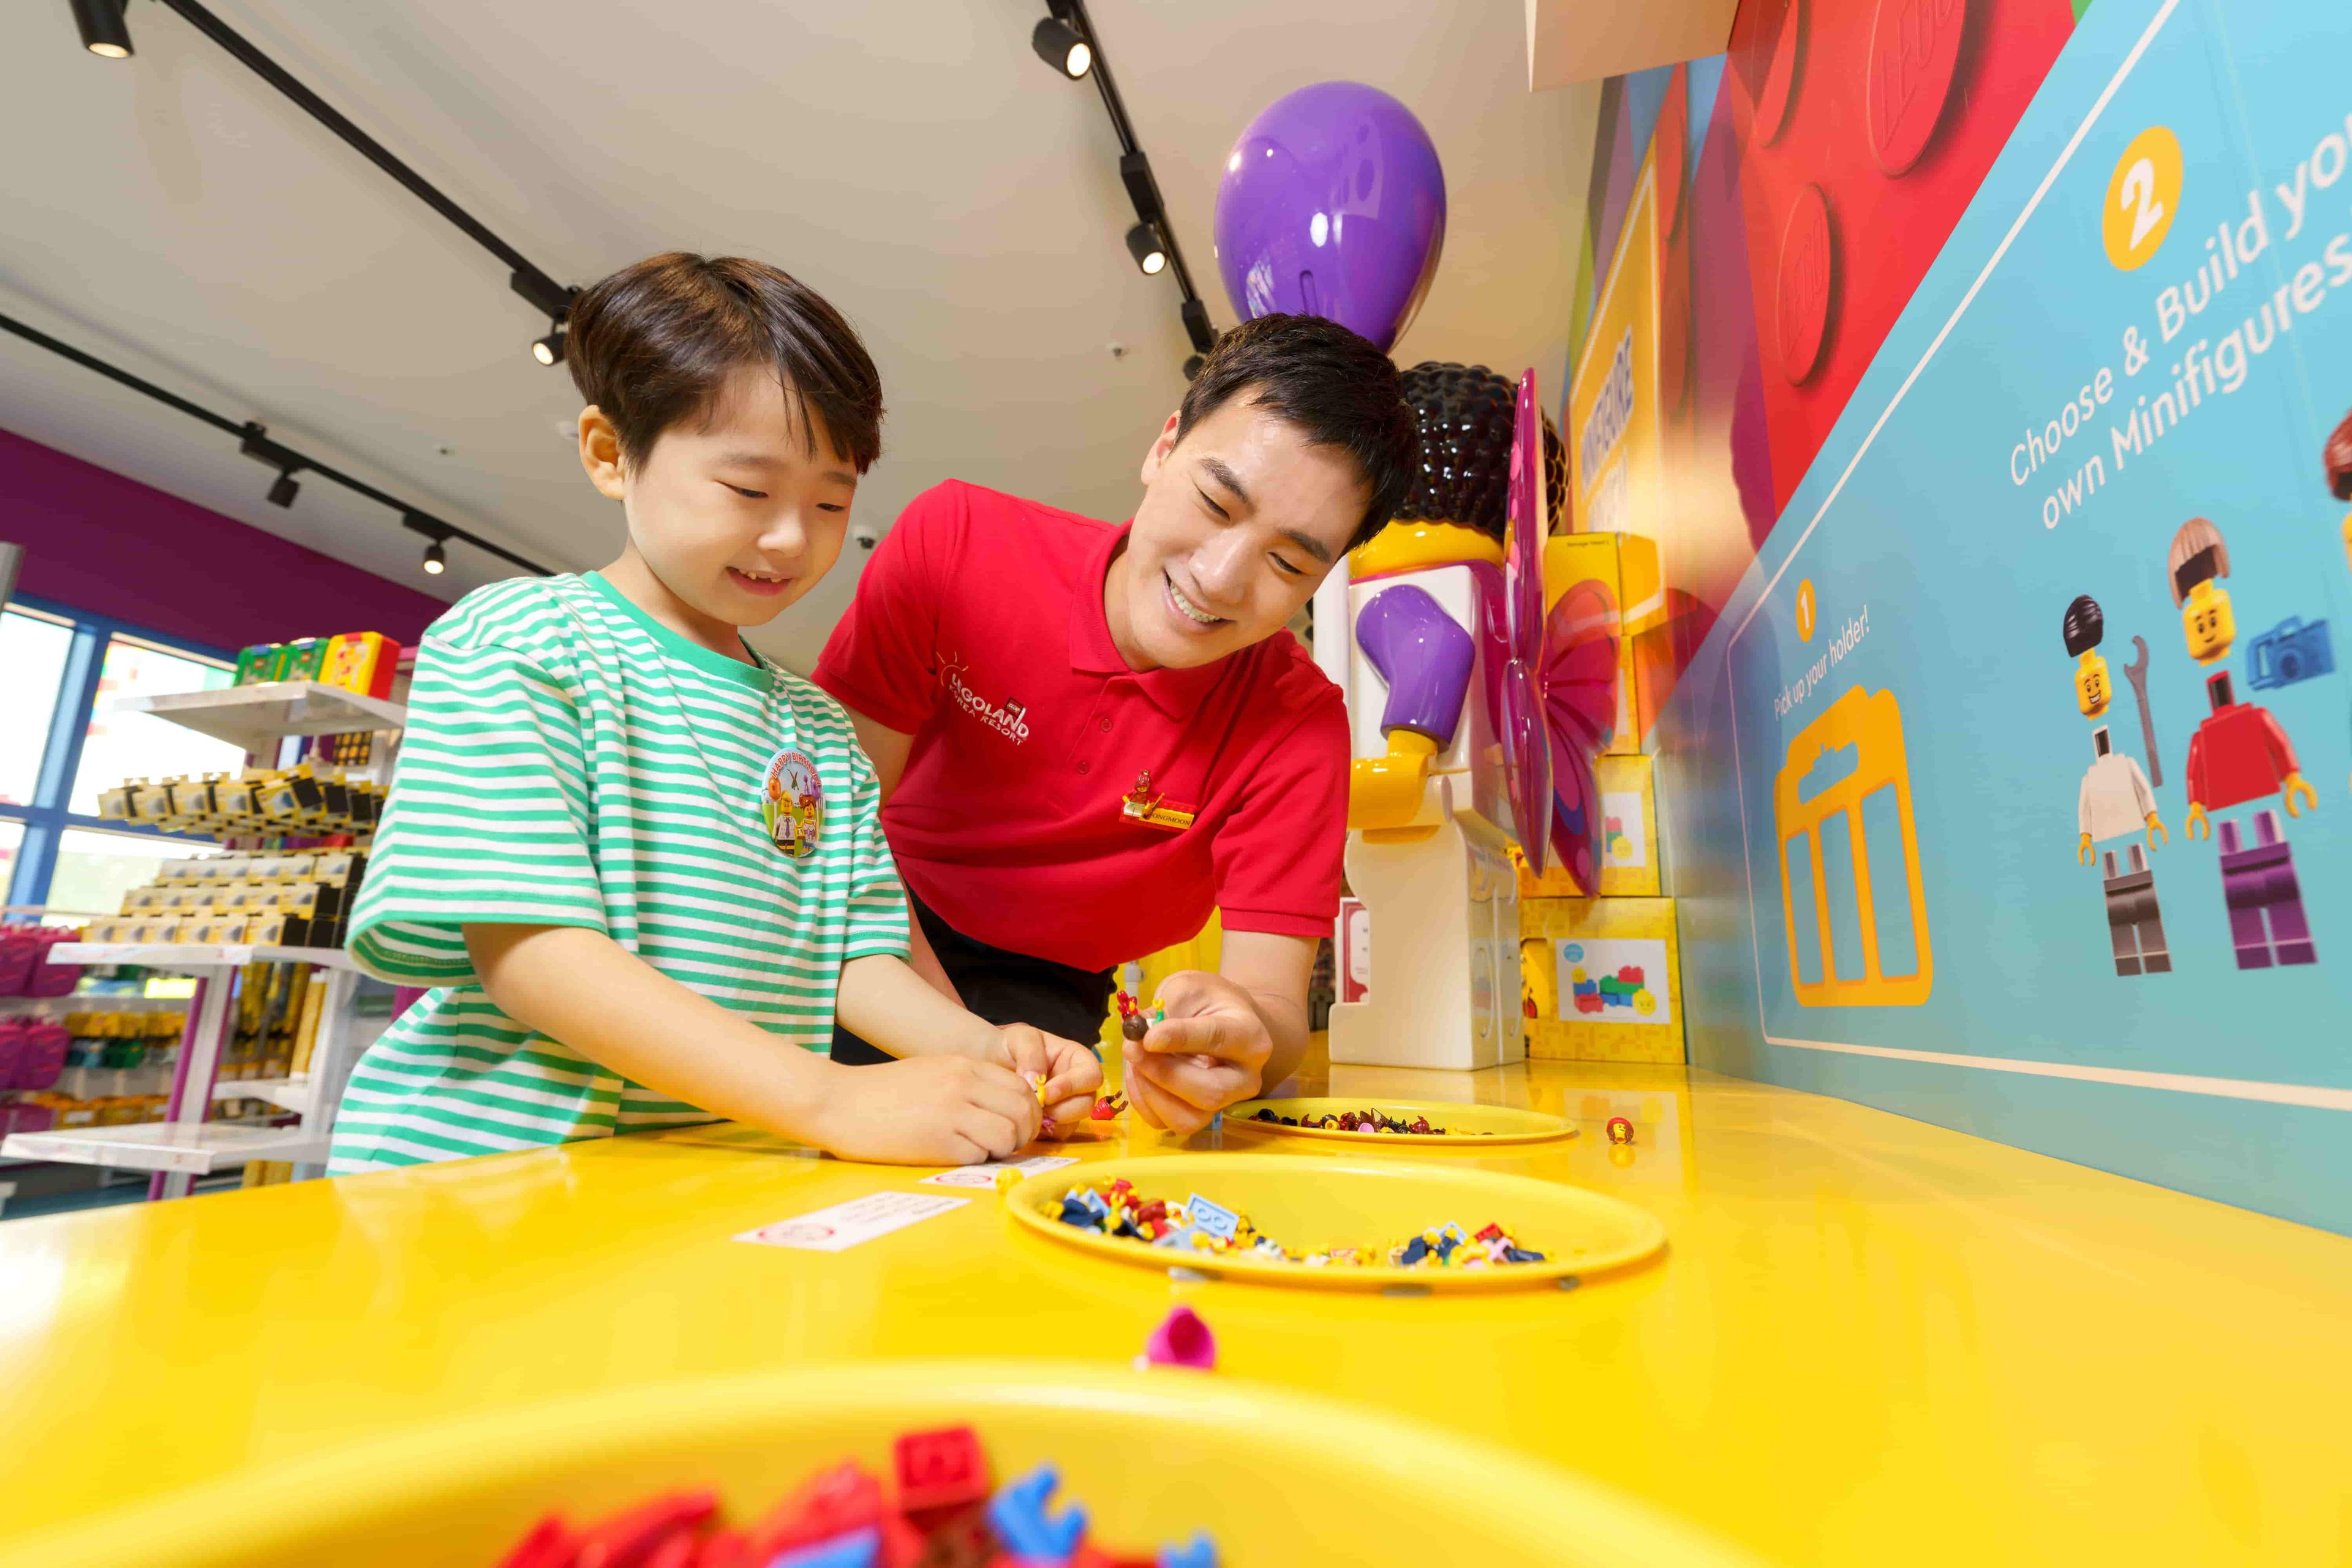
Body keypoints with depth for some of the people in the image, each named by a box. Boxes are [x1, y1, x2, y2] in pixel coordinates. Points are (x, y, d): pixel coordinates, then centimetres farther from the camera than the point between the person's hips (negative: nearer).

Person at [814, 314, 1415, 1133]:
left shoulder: (1299, 725, -18)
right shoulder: (955, 539, -19)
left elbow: (1274, 1003, -20)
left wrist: (1231, 1044, -46)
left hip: (1041, 994, 0)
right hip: (873, 939, 0)